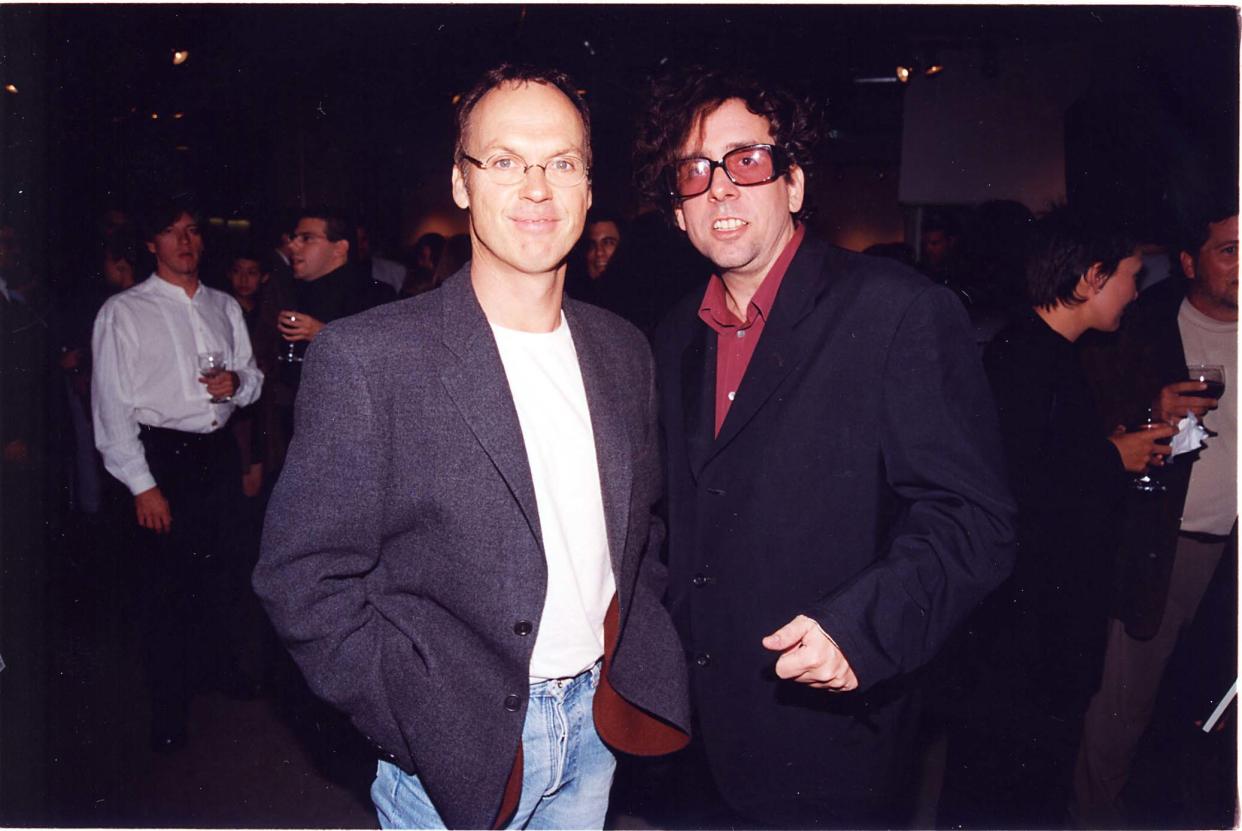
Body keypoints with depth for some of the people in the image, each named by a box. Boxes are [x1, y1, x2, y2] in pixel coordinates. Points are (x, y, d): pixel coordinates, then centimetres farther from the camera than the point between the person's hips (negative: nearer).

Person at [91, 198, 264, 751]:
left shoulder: (225, 307, 10)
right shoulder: (123, 312, -5)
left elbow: (254, 377, 16)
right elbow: (112, 406, -8)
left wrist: (238, 382, -10)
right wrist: (142, 484, -13)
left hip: (218, 451, 5)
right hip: (162, 456, -4)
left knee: (217, 565, 17)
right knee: (166, 579, 2)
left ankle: (216, 662, 39)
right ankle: (169, 701, 20)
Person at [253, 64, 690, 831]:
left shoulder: (624, 352, 2)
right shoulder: (365, 359, -16)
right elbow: (303, 581, -14)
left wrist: (636, 665, 3)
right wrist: (429, 727, -15)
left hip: (597, 718, 5)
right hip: (463, 750, -4)